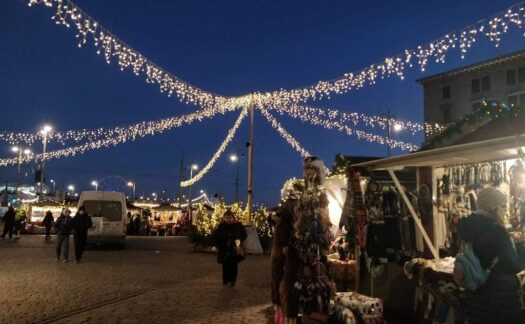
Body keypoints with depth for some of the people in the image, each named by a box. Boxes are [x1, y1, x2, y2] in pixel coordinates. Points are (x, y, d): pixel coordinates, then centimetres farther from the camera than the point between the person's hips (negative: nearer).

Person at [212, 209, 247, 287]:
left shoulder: (238, 225, -4)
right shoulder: (221, 226, -2)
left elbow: (244, 235, -3)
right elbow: (215, 235, 4)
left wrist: (239, 240, -20)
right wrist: (217, 245, -4)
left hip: (234, 250, 0)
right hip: (224, 249, 0)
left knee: (233, 266, 4)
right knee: (225, 265, 4)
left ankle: (232, 281, 17)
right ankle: (225, 280, 18)